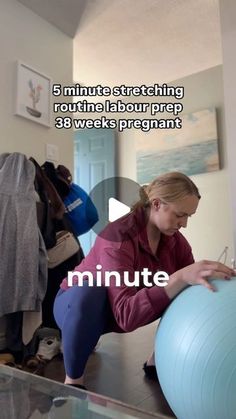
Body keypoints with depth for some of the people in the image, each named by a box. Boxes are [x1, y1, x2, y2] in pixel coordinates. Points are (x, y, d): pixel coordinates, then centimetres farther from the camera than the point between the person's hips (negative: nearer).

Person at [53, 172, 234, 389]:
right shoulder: (119, 237, -34)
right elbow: (127, 314, -43)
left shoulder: (174, 239, -13)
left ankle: (158, 361, 6)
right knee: (89, 291, -40)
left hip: (126, 309, 6)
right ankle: (73, 380, -15)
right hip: (80, 303, -5)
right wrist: (180, 277, -54)